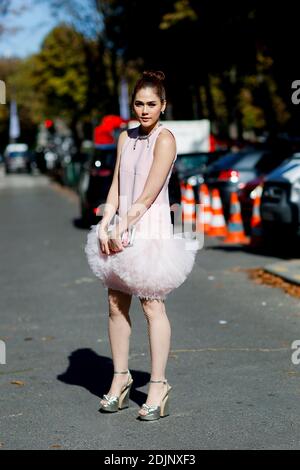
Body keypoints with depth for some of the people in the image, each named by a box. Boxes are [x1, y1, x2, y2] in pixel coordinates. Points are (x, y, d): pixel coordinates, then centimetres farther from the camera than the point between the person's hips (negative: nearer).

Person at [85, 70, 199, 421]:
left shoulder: (165, 139, -9)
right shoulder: (125, 138, 11)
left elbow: (148, 196, -14)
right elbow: (116, 188, 8)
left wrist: (123, 228, -13)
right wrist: (105, 226, -3)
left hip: (152, 227, -7)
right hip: (123, 228, 7)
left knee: (152, 306, -4)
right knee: (116, 304, 8)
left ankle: (158, 386, 3)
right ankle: (120, 378, 20)